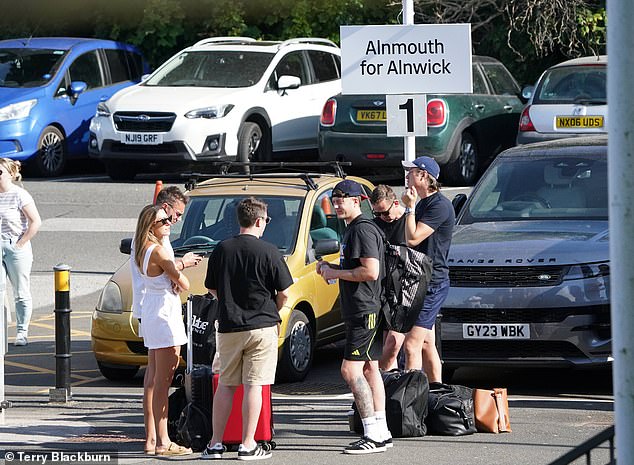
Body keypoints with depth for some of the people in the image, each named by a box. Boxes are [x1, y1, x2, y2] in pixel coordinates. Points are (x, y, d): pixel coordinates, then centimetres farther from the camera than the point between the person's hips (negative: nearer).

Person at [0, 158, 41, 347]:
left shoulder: (20, 195, -9)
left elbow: (35, 222, -12)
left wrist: (21, 243, -13)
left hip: (16, 248, -5)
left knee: (21, 293, 3)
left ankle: (22, 332, 10)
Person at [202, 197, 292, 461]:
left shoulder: (221, 250, 1)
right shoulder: (268, 252, -10)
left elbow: (212, 288, 10)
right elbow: (283, 293, -6)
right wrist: (273, 311, 14)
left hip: (228, 327, 3)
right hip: (261, 327, -3)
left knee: (225, 386, 12)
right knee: (253, 385, 0)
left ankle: (215, 444, 12)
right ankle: (248, 446, 0)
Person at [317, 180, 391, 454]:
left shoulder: (363, 230, -15)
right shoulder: (351, 229, 18)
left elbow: (371, 271, -24)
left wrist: (336, 273, -14)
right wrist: (331, 268, 12)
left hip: (365, 311, -11)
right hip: (357, 311, 11)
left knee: (351, 370, -13)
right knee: (369, 369, 11)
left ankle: (374, 436, -14)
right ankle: (382, 434, 15)